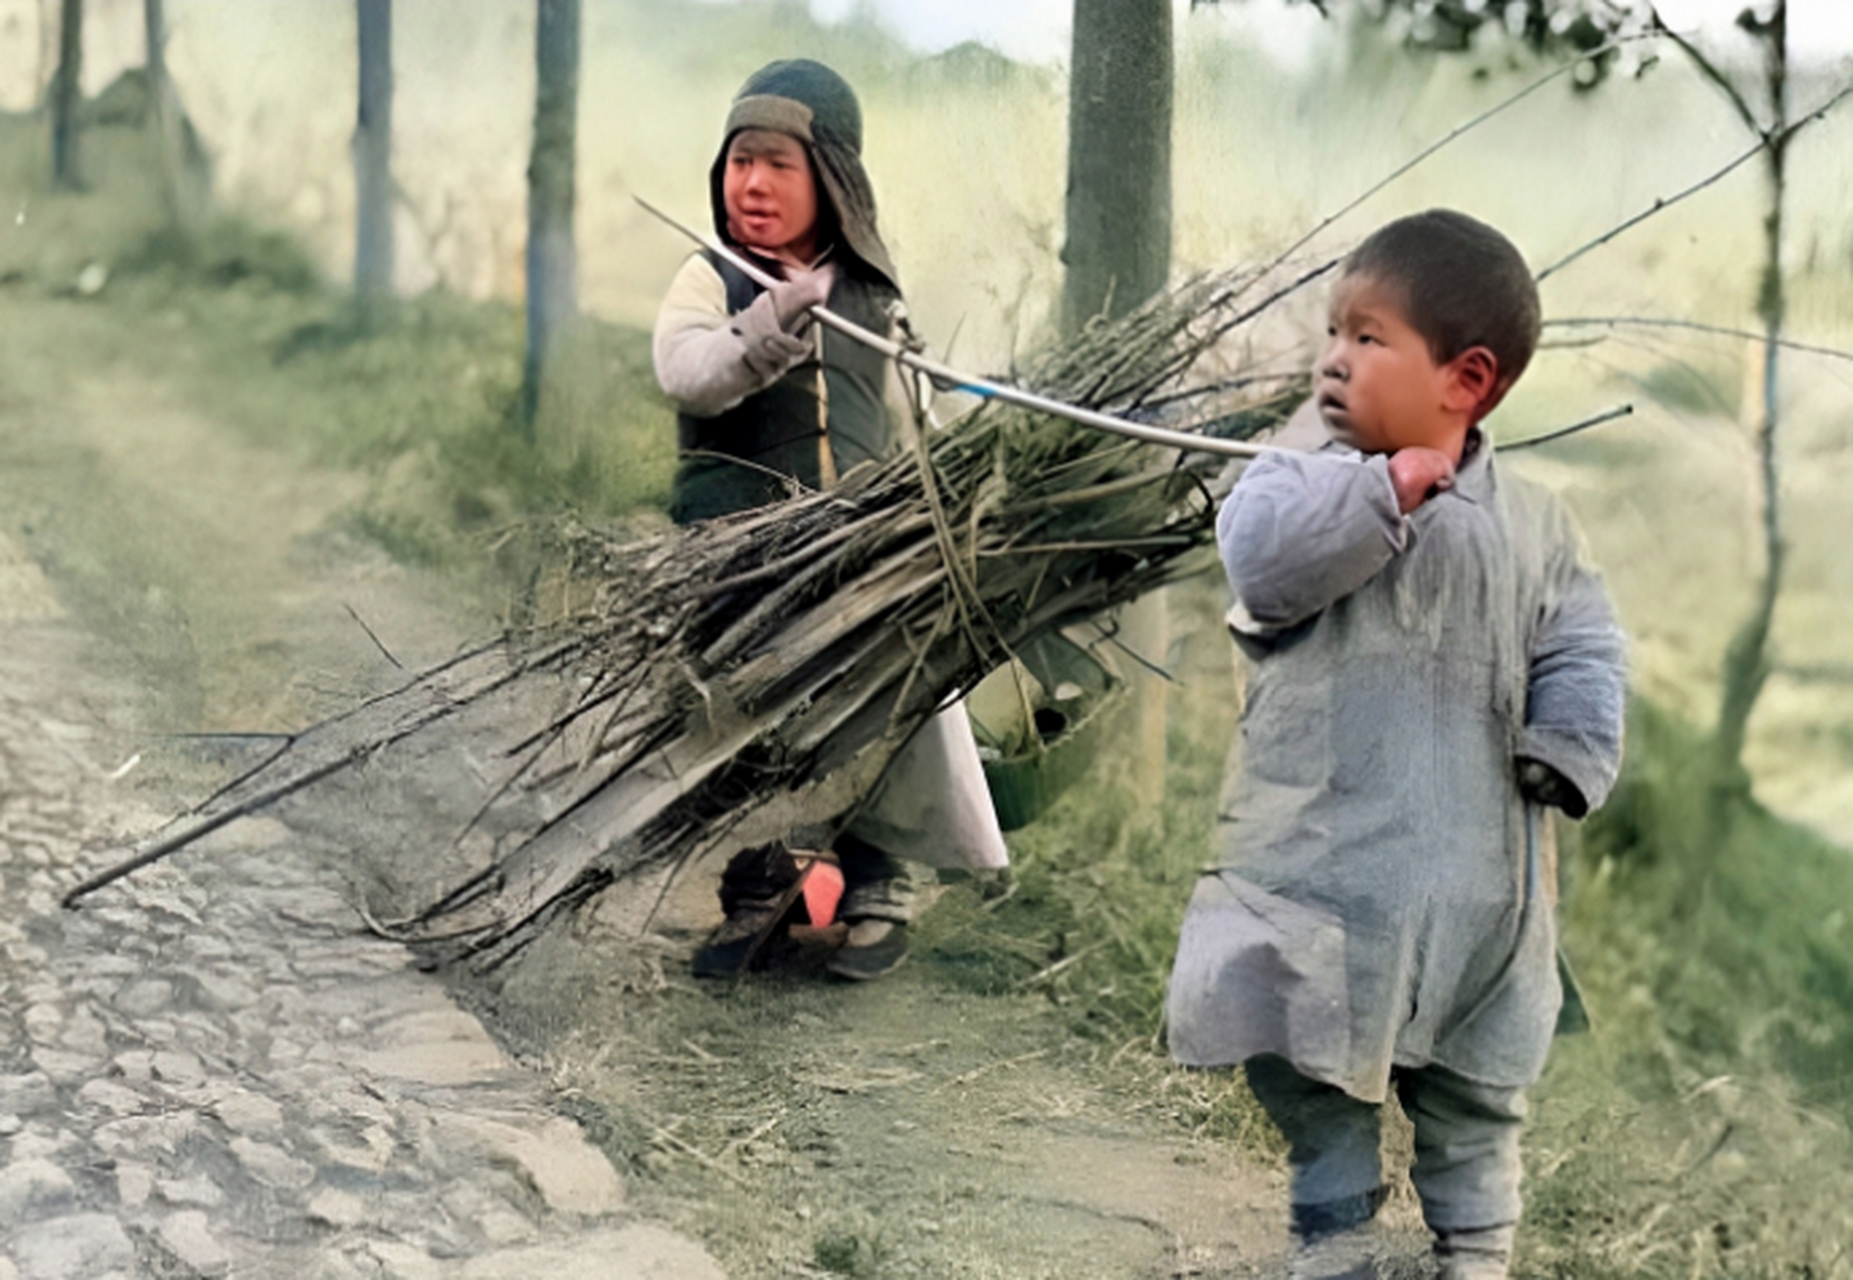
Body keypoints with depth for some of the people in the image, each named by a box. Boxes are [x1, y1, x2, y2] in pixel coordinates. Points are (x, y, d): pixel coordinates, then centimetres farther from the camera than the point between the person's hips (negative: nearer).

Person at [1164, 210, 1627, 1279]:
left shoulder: (1530, 526, 0)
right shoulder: (1303, 485, -5)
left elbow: (1583, 652, 3)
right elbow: (1263, 556, -26)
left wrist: (1569, 753, -13)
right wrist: (1391, 484, -26)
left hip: (1472, 879, 1)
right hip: (1319, 862, 0)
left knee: (1474, 1092, 14)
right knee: (1313, 1077, 10)